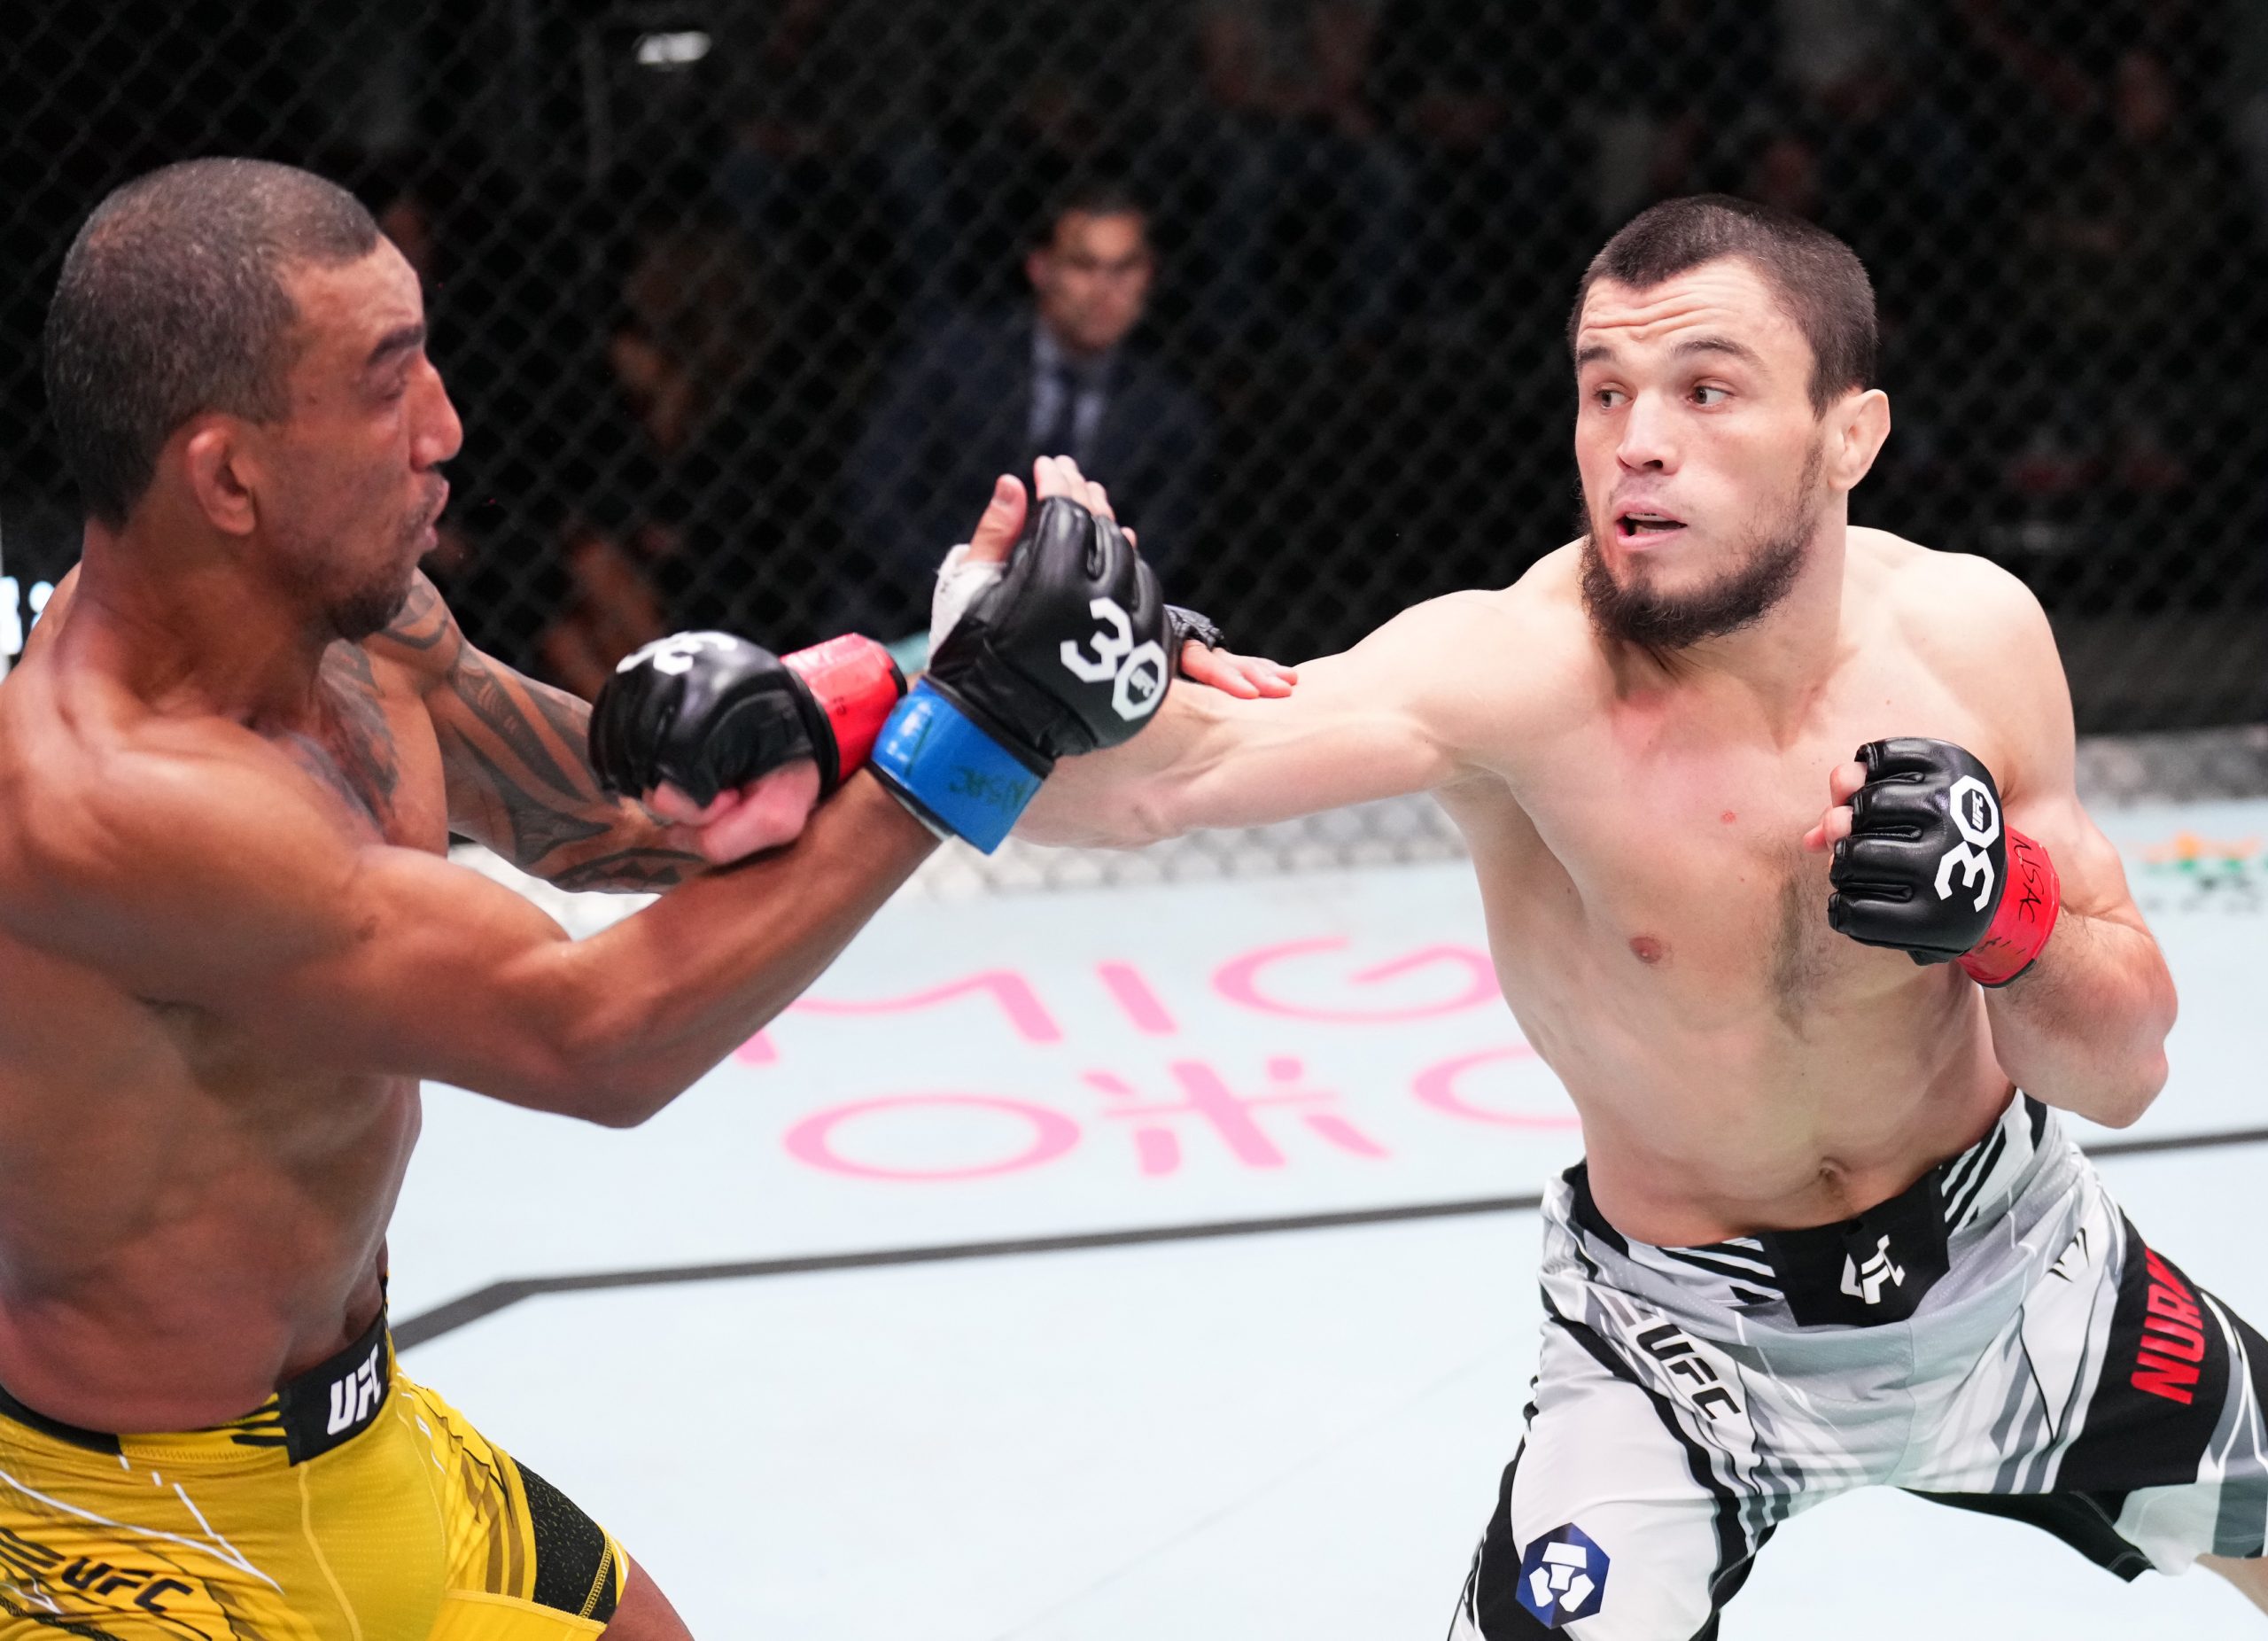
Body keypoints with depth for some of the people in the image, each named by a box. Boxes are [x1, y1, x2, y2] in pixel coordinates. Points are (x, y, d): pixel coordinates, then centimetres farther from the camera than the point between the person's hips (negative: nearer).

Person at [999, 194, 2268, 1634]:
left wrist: (2007, 911, -28)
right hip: (1685, 1330, -4)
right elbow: (1170, 771, -49)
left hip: (2011, 1258, 4)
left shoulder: (1966, 634, -17)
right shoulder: (1518, 671, -29)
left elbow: (2123, 1071, -9)